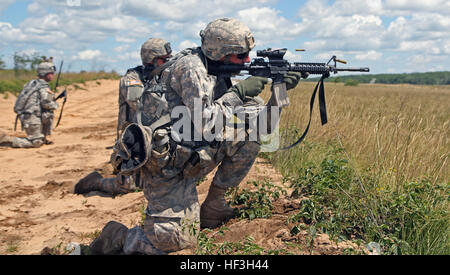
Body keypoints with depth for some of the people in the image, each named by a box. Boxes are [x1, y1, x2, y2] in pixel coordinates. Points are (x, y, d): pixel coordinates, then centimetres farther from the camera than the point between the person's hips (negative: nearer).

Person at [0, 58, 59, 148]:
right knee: (36, 143, -4)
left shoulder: (32, 83, 16)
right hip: (32, 118, -9)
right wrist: (56, 105, -3)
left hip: (24, 116, 9)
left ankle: (43, 138, 20)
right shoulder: (43, 87, -10)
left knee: (49, 114, 22)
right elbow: (46, 103, -23)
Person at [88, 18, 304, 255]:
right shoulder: (190, 68, -17)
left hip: (188, 158, 8)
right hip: (164, 165, -8)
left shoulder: (217, 72, 9)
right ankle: (117, 236, 12)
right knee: (180, 241, -11)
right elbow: (204, 123, -24)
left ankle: (213, 208, 9)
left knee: (249, 137, 0)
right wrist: (238, 92, -16)